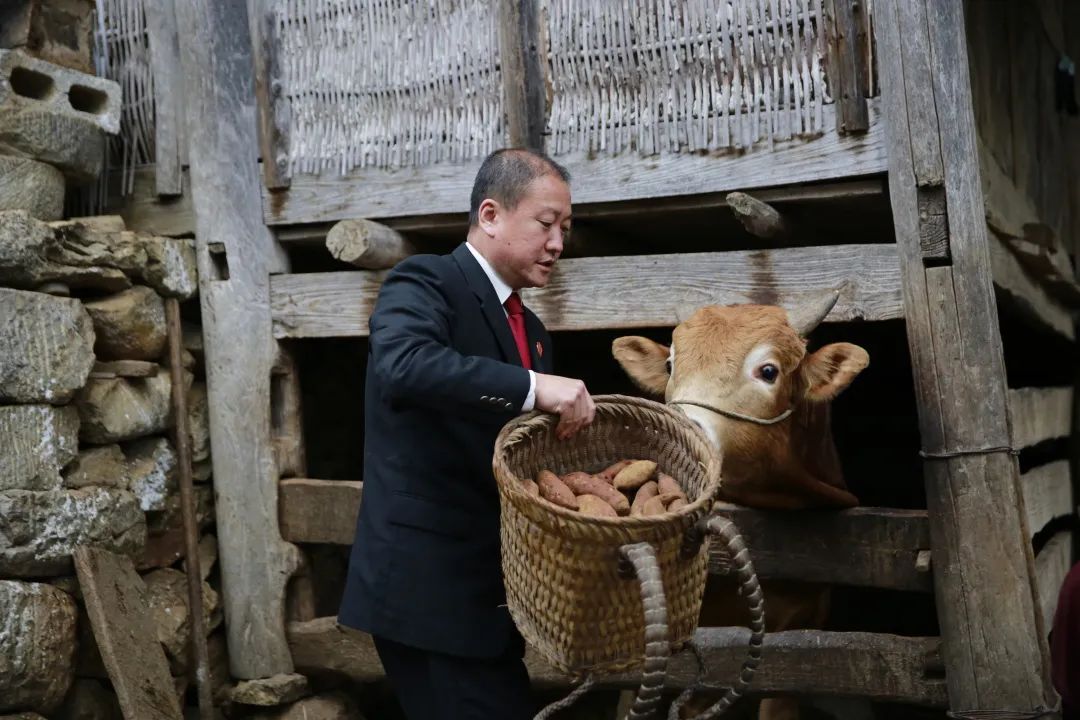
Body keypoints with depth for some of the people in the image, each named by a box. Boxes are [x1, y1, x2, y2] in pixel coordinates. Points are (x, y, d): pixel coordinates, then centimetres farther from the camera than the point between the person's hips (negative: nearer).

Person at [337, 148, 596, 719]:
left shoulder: (528, 327, 17)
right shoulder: (425, 283, -9)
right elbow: (401, 365, -31)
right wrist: (532, 386, -33)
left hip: (485, 589, 9)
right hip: (428, 585, -9)